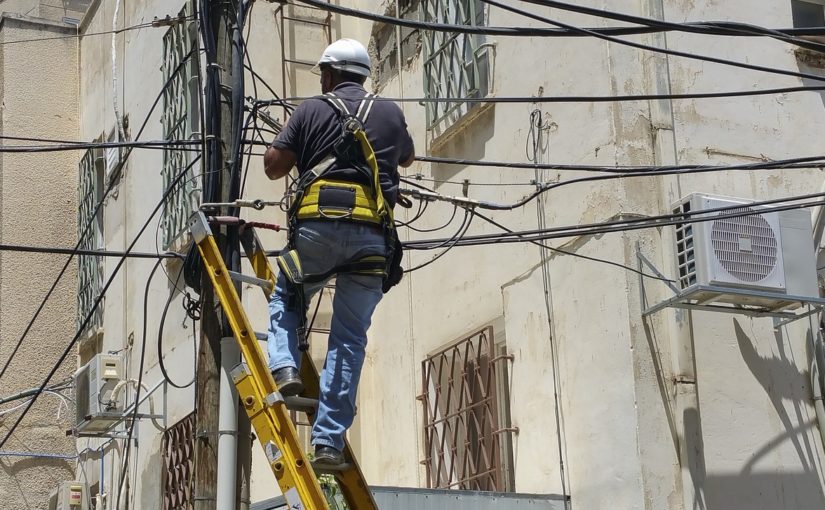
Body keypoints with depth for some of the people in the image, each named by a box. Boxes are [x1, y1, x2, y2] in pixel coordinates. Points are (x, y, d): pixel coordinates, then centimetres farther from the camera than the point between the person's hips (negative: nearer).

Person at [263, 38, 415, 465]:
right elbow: (406, 159, 37)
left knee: (284, 300, 24)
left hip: (320, 225, -1)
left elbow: (273, 165, 8)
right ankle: (329, 440, 0)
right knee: (350, 336, 4)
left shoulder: (312, 110, 10)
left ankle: (285, 368, -3)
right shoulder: (390, 113, 18)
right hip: (373, 233, 2)